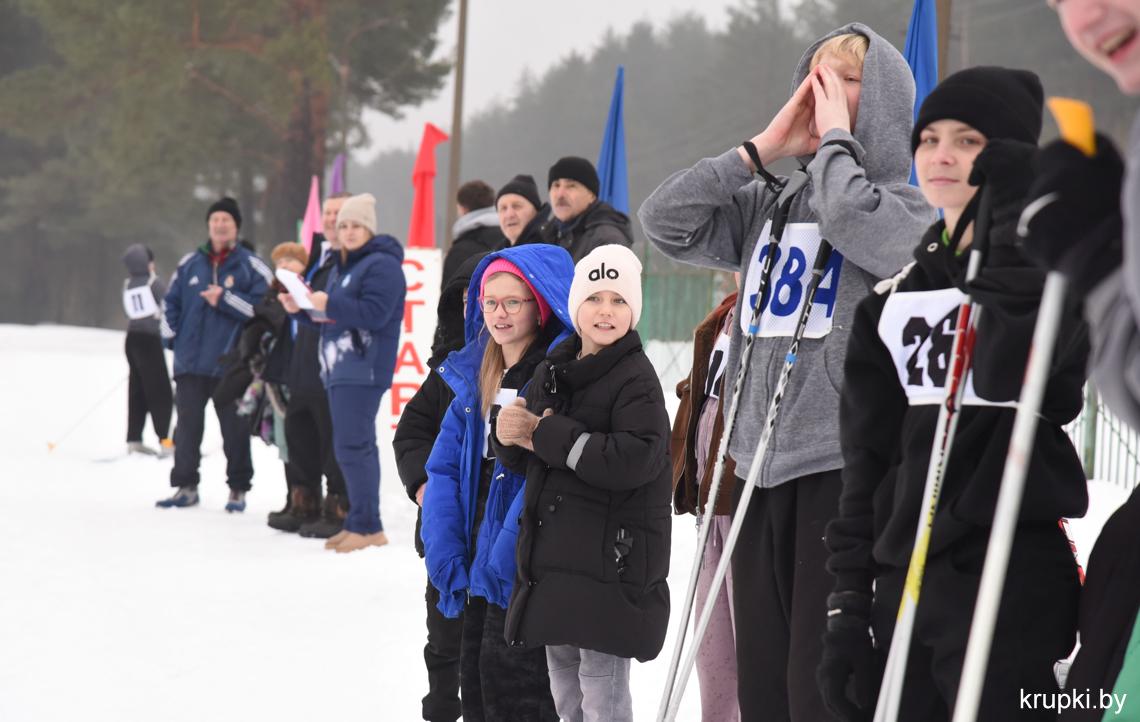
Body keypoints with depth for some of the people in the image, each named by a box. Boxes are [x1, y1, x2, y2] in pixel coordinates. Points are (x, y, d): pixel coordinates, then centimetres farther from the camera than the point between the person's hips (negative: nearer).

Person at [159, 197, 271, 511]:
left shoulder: (252, 266, 0)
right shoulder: (190, 263, 11)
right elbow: (171, 302, 18)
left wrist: (225, 299, -15)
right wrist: (171, 336, 7)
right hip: (191, 363, 3)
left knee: (235, 429, 2)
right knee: (188, 426, 6)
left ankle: (238, 489, 11)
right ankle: (185, 487, 14)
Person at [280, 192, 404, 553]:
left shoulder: (382, 265, -9)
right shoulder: (340, 268, 22)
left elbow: (374, 314, -20)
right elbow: (330, 316, 26)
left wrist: (329, 304, -22)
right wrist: (300, 309, 8)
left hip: (364, 370, -10)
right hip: (339, 368, 10)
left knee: (352, 446, -14)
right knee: (355, 446, 11)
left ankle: (368, 526, -12)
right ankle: (360, 522, 14)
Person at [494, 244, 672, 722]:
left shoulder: (636, 377, -10)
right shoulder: (550, 372, 13)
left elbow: (636, 458, -23)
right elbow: (525, 461, 19)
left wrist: (548, 435, -18)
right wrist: (510, 436, -6)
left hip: (612, 557, -8)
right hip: (551, 553, 8)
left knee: (601, 683, -8)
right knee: (563, 679, 15)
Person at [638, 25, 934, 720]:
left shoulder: (905, 206, 1)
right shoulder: (768, 206, 17)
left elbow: (849, 219, -19)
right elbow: (666, 222, 8)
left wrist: (835, 138, -2)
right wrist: (764, 147, 5)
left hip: (843, 466, -6)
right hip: (761, 461, 6)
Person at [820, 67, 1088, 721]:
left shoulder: (1049, 263, -2)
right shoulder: (898, 293, 15)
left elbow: (1009, 369, -24)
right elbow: (868, 453, 14)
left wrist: (1017, 215, -19)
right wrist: (849, 600, 9)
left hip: (1008, 575, -6)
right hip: (902, 576, 6)